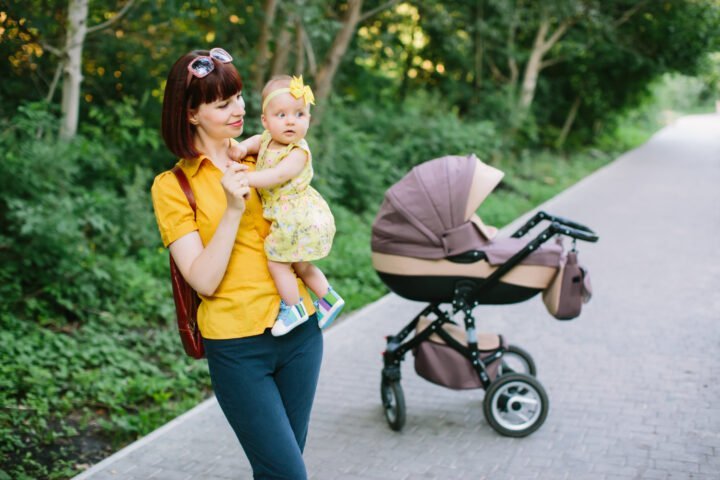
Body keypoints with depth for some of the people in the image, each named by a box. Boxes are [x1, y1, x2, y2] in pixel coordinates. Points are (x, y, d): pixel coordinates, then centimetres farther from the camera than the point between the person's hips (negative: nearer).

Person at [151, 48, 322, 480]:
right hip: (238, 346, -4)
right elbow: (204, 281, -13)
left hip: (299, 329, 4)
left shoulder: (260, 160, 7)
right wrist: (233, 209, -20)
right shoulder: (173, 186, -4)